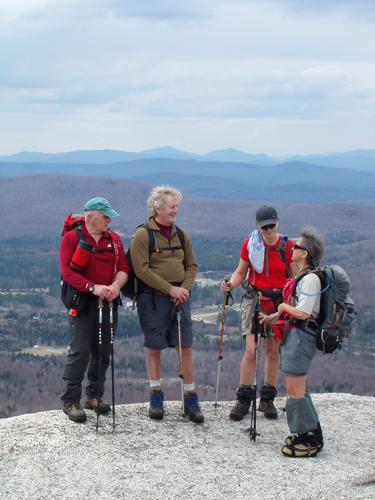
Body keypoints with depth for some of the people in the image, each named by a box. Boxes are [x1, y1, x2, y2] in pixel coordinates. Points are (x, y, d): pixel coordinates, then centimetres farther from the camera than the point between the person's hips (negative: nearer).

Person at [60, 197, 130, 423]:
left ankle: (95, 396, 23)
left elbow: (123, 268, 5)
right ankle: (71, 401, -1)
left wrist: (116, 285, -16)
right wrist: (93, 288, -24)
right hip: (82, 302, -5)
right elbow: (67, 272, -13)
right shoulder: (71, 238, -5)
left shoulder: (114, 239, 10)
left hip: (108, 302, 5)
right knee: (80, 351, -9)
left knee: (103, 351, 10)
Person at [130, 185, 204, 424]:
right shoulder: (143, 234, -6)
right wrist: (170, 289, -15)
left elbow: (192, 265, 15)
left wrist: (185, 288, -4)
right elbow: (142, 269, -13)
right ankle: (156, 397, 17)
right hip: (153, 297, -4)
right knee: (154, 347, 4)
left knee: (186, 346, 1)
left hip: (179, 297, 4)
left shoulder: (181, 235, 12)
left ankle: (190, 398, 9)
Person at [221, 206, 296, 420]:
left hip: (279, 302, 1)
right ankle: (244, 399, 3)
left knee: (274, 352, 7)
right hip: (255, 300, 0)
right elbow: (241, 272, 9)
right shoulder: (249, 244, 0)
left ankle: (268, 399, 20)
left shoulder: (288, 246, -3)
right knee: (251, 351, -9)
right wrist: (230, 284, -11)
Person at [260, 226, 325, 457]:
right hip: (295, 336, 10)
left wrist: (283, 306, -5)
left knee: (295, 391, -5)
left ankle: (309, 439, 3)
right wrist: (274, 316, 13)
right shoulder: (303, 277, 14)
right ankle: (312, 434, 25)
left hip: (301, 337, -10)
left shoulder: (311, 278, -17)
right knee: (298, 389, 17)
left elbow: (303, 313, -21)